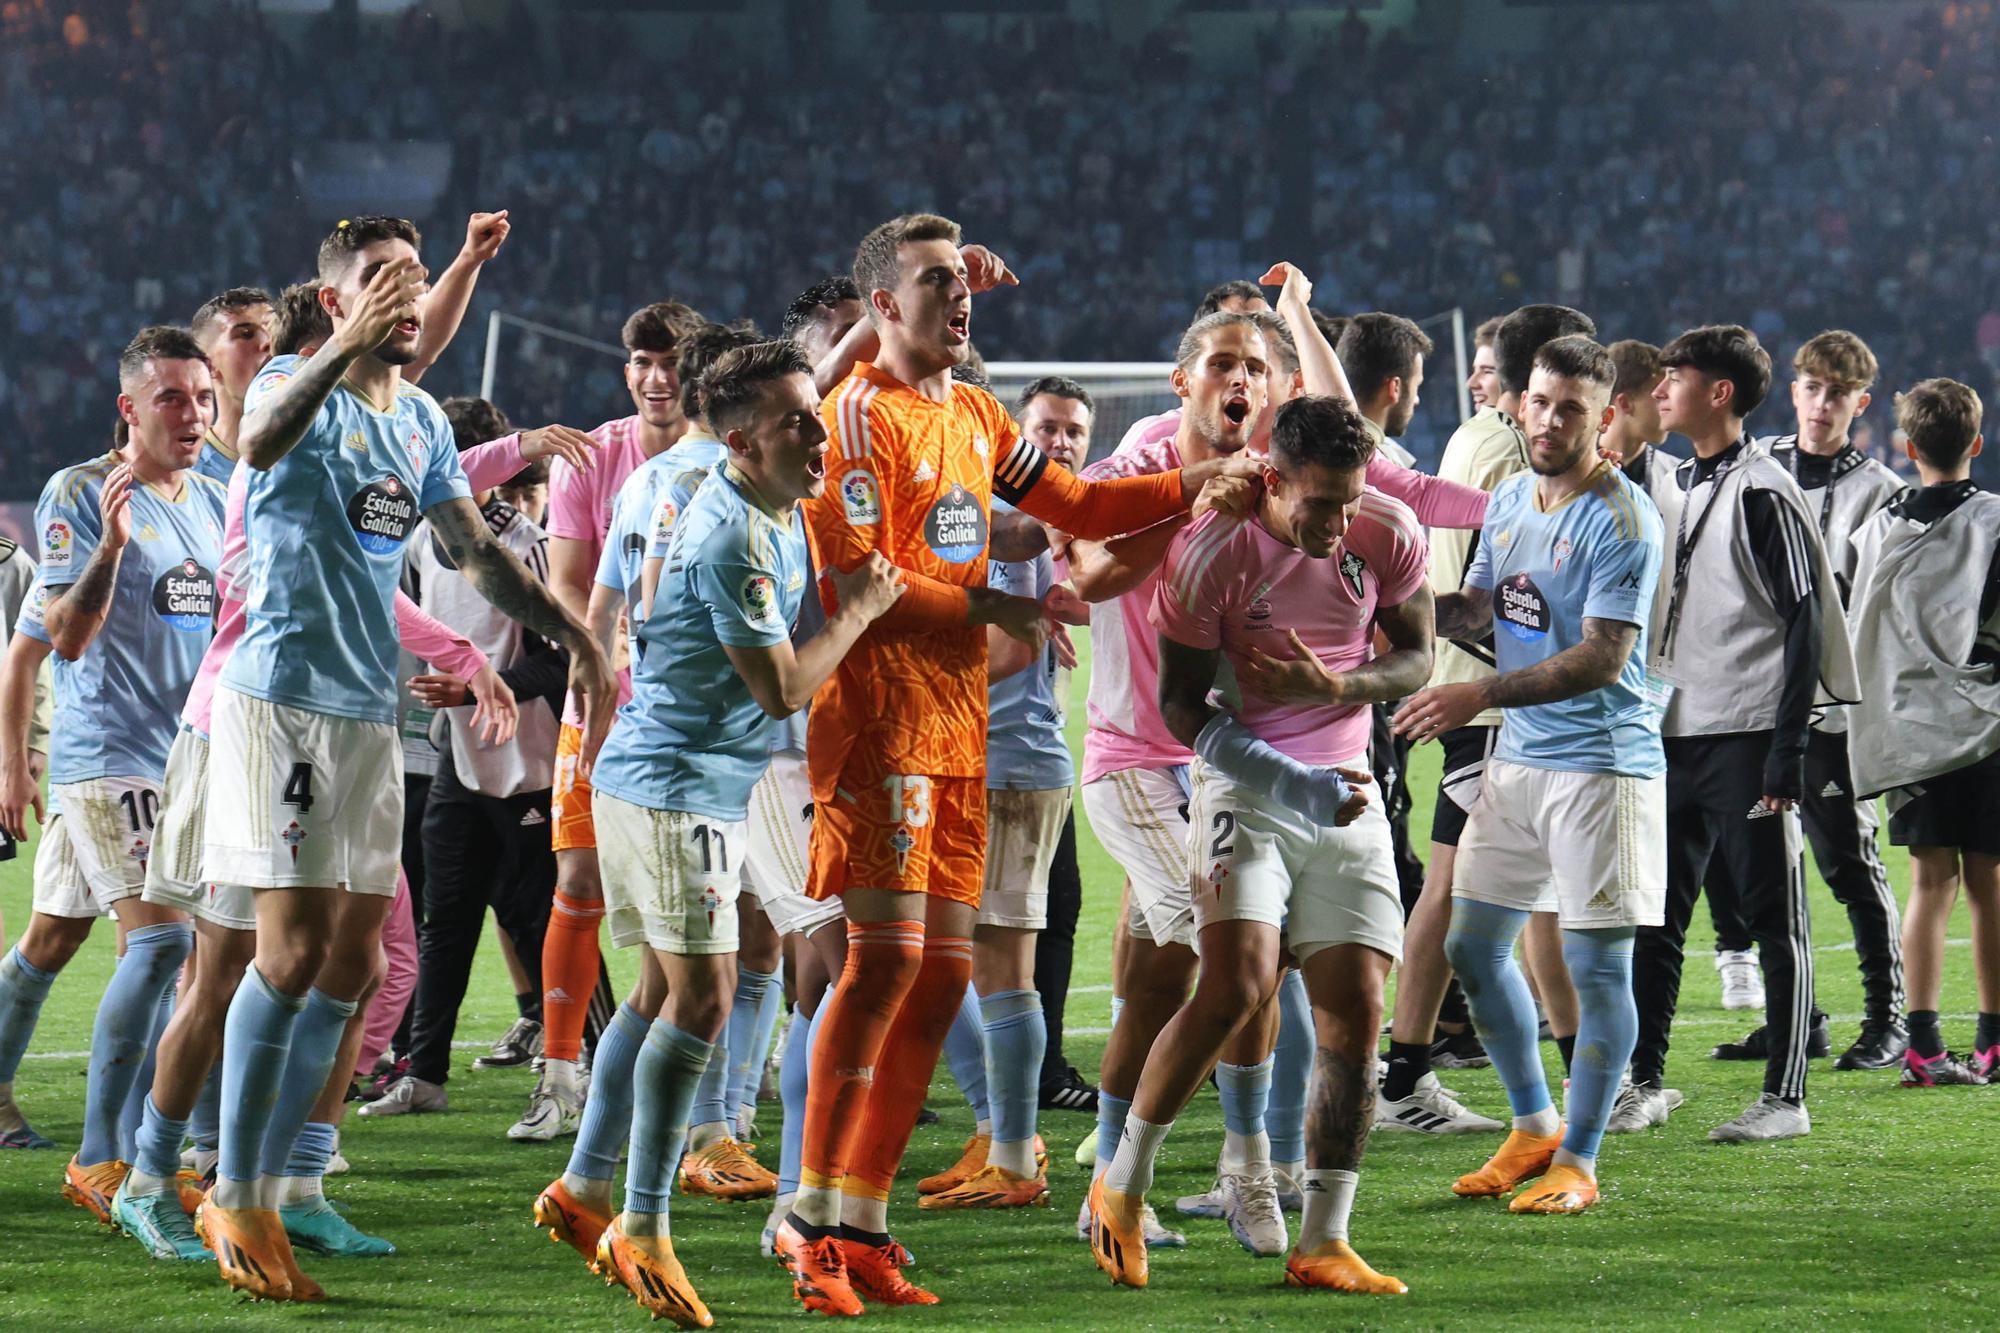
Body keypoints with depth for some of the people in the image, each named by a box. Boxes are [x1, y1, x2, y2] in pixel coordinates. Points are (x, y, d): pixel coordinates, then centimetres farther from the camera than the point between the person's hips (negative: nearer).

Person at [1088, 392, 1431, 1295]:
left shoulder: (1390, 534, -7)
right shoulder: (1209, 553, -17)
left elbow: (1414, 658, 6)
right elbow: (1181, 706, -10)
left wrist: (1332, 686, -16)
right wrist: (1291, 785, -20)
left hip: (1347, 789, 4)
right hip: (1246, 782, -4)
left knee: (1355, 1008, -4)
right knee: (1237, 983, -21)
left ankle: (1322, 1244, 2)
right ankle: (1122, 1186, -2)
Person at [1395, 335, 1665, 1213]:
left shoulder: (1623, 520, -14)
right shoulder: (1511, 499, 10)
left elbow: (1602, 657, -21)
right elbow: (1475, 611, 22)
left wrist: (1480, 696, -27)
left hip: (1601, 763, -8)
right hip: (1516, 758, 8)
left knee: (1596, 962, -3)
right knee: (1473, 948, 11)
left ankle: (1576, 1162, 5)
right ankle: (1533, 1127, 26)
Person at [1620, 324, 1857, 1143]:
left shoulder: (1764, 493, -9)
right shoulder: (1679, 489, 16)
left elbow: (1805, 623, -12)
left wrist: (1787, 752, -17)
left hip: (1748, 736, -8)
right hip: (1677, 736, 8)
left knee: (1774, 918, -3)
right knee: (1654, 917, 9)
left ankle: (1785, 1098, 0)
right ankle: (1646, 1083, 18)